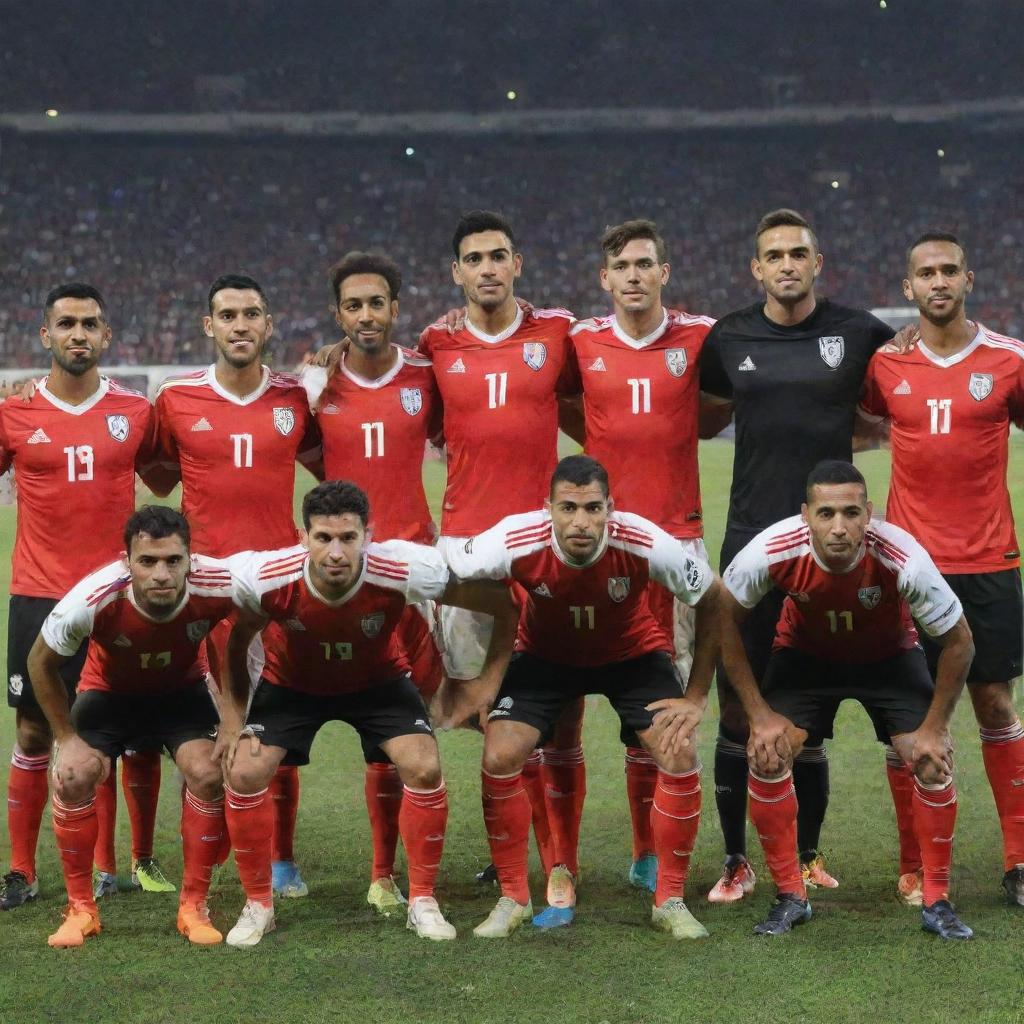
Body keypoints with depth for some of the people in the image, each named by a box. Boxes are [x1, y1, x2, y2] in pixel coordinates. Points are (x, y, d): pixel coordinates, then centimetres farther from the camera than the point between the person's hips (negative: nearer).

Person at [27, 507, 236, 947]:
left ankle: (194, 907, -2)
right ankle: (80, 908, 1)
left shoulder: (217, 587, -35)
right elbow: (41, 663, -16)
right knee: (73, 776, -19)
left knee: (207, 772, -20)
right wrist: (68, 738, -12)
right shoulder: (92, 599, -37)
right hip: (109, 691, 0)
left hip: (182, 690, 1)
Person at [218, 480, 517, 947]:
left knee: (424, 768, -20)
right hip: (291, 682, 1)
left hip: (379, 681, 0)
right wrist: (233, 723, -14)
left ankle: (422, 901, 0)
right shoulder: (265, 578, -34)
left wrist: (485, 681, -16)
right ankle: (257, 905, 4)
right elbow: (232, 642, -12)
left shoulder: (404, 570, -36)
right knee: (244, 772, -16)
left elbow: (500, 602, -23)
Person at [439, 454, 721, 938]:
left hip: (633, 654, 0)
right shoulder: (515, 543, -34)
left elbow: (714, 602, -16)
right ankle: (513, 899, 3)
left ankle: (670, 901, 2)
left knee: (680, 758, -17)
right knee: (499, 757, -17)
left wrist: (696, 697, -14)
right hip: (546, 656, 1)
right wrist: (459, 678, -12)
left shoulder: (645, 544, -34)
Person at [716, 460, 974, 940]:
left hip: (890, 654, -1)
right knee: (766, 753, -15)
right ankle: (790, 897, 2)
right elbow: (723, 618, -15)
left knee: (932, 761, -15)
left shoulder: (903, 558, -37)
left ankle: (937, 902, 3)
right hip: (805, 651, 1)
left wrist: (934, 728, -16)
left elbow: (958, 642, -20)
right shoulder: (774, 550, -34)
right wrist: (759, 714, -14)